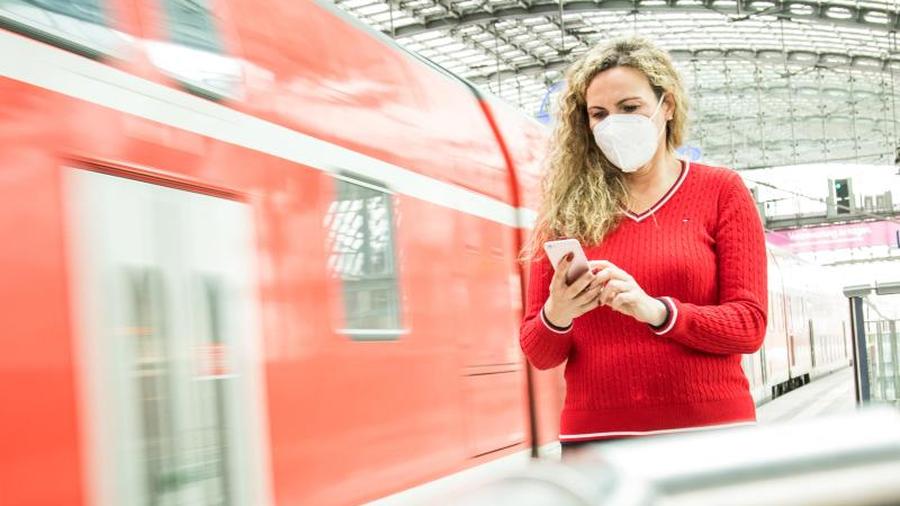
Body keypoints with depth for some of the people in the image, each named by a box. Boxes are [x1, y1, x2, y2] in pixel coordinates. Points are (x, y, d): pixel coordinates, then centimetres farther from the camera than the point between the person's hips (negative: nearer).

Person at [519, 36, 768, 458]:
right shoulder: (567, 209, 7)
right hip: (595, 436, 1)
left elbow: (749, 325, -3)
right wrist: (555, 318, -15)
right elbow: (537, 354, 8)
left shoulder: (720, 191, 4)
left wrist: (656, 310, -19)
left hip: (707, 429, -1)